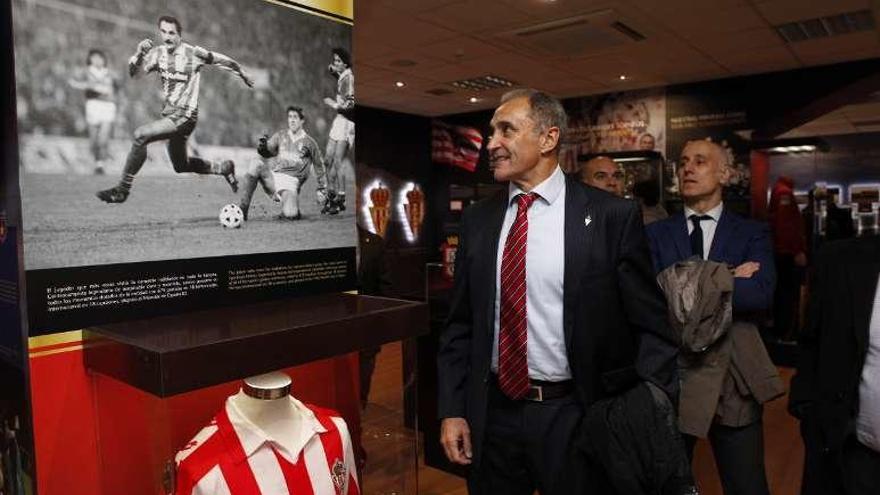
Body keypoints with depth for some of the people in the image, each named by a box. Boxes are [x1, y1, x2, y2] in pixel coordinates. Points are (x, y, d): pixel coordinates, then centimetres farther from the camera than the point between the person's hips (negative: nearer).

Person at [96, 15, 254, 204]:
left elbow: (221, 59, 4)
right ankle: (224, 168, 39)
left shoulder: (193, 53, -9)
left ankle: (123, 189, -16)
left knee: (140, 135, -24)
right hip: (169, 113, 7)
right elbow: (133, 72, -3)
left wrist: (243, 74, 16)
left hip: (185, 115, -7)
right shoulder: (158, 52, 4)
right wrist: (139, 53, -22)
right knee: (181, 166, 19)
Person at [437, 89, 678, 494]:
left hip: (575, 417, -3)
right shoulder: (477, 219, 2)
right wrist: (451, 410, 2)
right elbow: (460, 324, 6)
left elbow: (650, 327, -6)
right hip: (492, 413, 4)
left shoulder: (612, 216, -9)